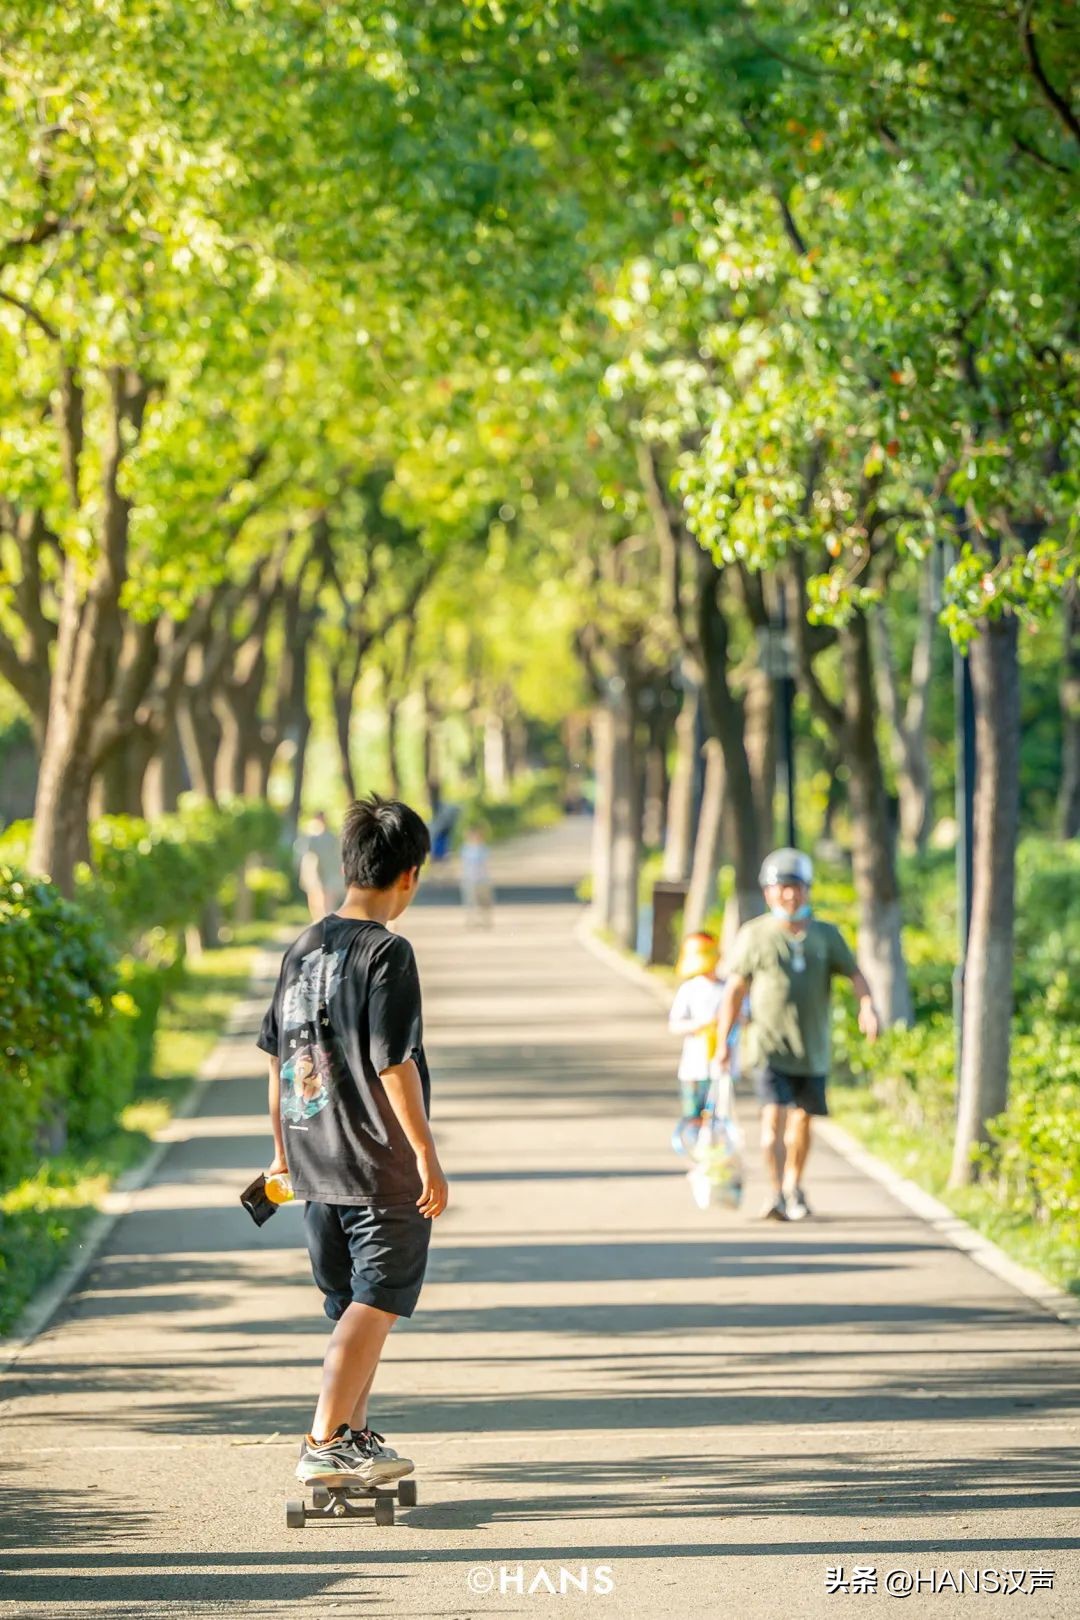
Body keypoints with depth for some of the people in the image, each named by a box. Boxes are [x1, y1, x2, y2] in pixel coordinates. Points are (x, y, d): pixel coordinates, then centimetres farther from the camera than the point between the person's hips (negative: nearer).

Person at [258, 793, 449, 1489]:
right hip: (384, 1169, -7)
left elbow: (277, 1059, 13)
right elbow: (394, 1065, -18)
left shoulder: (303, 948, 8)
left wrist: (284, 1151, 22)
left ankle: (355, 1435, 25)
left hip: (317, 1167, 7)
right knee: (376, 1302, 0)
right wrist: (427, 1155, -13)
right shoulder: (387, 952, -14)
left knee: (352, 1302, 18)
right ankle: (325, 1442, -6)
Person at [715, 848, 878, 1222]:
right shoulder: (754, 935, 0)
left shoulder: (826, 935, 6)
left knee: (802, 1120, 12)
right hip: (769, 1046, -3)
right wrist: (723, 1041, 4)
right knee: (773, 1116, -17)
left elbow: (854, 974, 5)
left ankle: (794, 1186, 32)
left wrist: (868, 1006, -16)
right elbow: (735, 989, 4)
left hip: (812, 1047, 3)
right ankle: (776, 1193, -20)